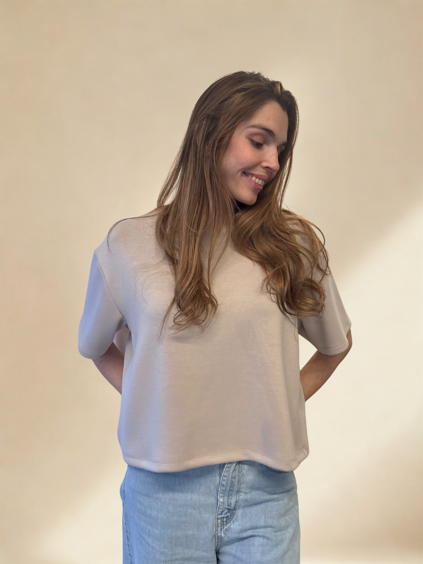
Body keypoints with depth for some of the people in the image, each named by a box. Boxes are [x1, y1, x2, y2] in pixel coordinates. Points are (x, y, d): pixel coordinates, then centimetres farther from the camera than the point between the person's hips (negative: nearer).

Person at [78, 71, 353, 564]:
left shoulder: (295, 245, 0)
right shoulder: (128, 245, -2)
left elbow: (336, 344, 14)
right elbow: (99, 348, 12)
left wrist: (280, 404, 2)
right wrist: (156, 407, -1)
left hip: (265, 490, 1)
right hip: (163, 489, 0)